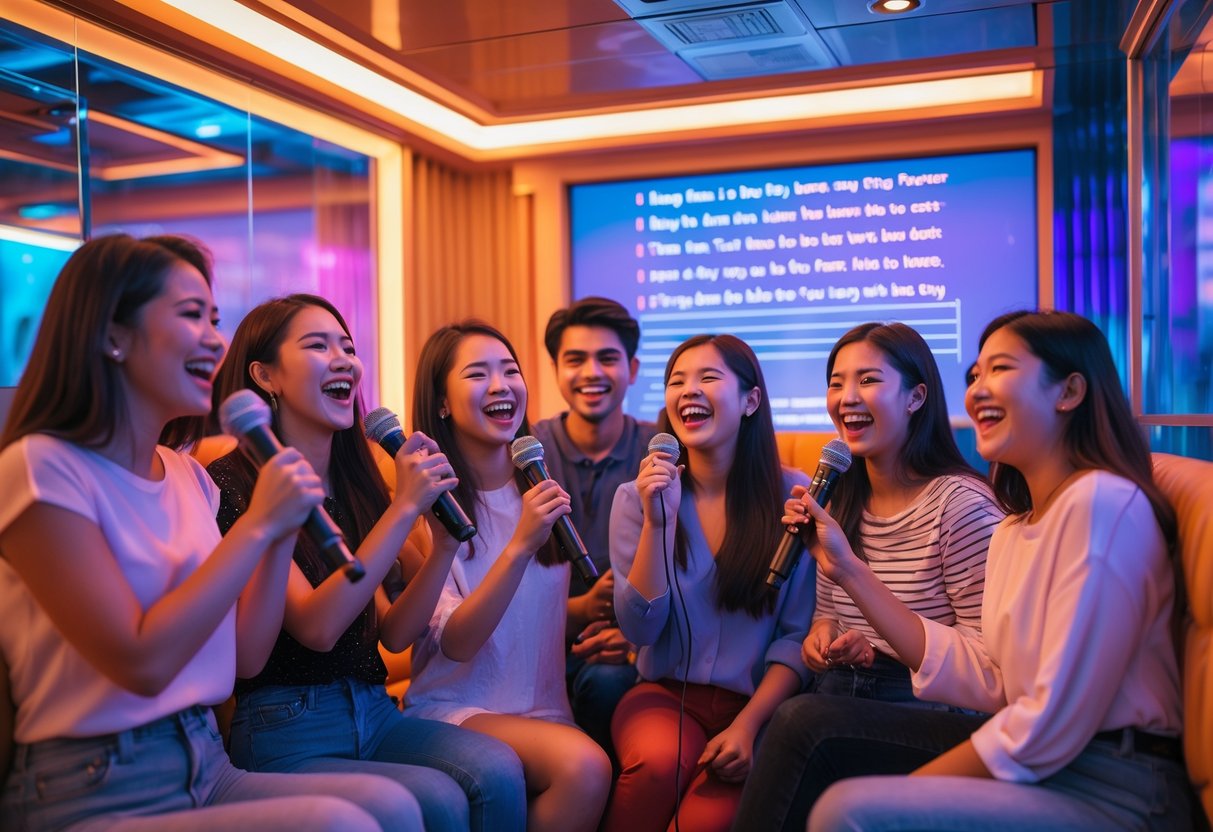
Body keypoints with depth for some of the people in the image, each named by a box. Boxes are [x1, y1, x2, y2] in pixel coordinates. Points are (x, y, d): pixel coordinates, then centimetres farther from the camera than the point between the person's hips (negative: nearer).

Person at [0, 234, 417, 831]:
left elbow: (244, 657, 8)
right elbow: (143, 663, -21)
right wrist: (257, 524, -17)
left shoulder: (187, 476, 10)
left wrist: (284, 531, -3)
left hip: (206, 768, 7)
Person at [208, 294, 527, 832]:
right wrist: (405, 507, -21)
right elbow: (317, 627, -21)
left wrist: (445, 543, -9)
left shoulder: (353, 484, 8)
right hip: (288, 733, -5)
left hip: (373, 710, 6)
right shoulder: (231, 484, -11)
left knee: (497, 771, -21)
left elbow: (392, 635, 6)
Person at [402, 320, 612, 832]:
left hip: (544, 708, 5)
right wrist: (521, 544, -26)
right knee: (584, 765, -29)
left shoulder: (540, 488, 7)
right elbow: (454, 642, -16)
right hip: (456, 708, -4)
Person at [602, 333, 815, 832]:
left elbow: (798, 635, -2)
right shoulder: (638, 496, 1)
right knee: (658, 763, -31)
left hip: (757, 704, -2)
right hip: (665, 694, 2)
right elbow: (640, 629, -7)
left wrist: (748, 724, -14)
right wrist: (657, 521, -17)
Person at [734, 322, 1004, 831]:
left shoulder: (962, 503, -9)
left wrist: (886, 648, -22)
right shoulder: (838, 501, 13)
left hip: (927, 713, -5)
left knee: (800, 718, -33)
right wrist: (822, 634, -2)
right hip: (837, 700, 5)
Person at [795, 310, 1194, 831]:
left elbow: (1053, 725, -20)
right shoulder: (1012, 532, 12)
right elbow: (989, 683, 2)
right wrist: (848, 571, 3)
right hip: (1040, 777, 8)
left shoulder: (1102, 501, -16)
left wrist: (909, 789, -11)